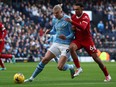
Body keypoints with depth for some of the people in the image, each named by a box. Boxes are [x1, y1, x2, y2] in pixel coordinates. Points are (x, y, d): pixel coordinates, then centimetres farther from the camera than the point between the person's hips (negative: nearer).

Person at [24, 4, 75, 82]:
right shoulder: (56, 20, 11)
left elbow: (73, 33, -10)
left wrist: (66, 37, -30)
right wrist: (49, 32, 5)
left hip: (66, 45, -6)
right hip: (56, 44, 6)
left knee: (60, 67, -15)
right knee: (45, 59, -7)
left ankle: (71, 67, 20)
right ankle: (32, 77, 0)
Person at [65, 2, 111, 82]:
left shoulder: (85, 17, -17)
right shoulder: (73, 17, 1)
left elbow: (83, 27, -35)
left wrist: (72, 22, -44)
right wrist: (72, 28, -7)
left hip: (87, 40, -4)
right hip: (78, 39, 4)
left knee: (95, 57, -5)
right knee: (71, 47, -29)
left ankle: (107, 75, 12)